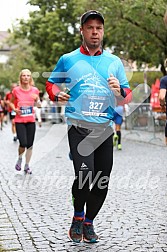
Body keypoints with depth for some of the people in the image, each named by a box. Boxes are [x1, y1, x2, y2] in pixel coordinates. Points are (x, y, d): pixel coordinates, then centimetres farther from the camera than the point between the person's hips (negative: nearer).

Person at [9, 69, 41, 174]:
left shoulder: (35, 90, 0)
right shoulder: (16, 90, -4)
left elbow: (38, 104, 12)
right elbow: (11, 102, 11)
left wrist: (37, 100, -10)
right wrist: (15, 109, -9)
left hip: (31, 121, 2)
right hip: (19, 121, -2)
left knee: (30, 145, 4)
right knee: (23, 143, -13)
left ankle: (27, 166, 21)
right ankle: (20, 159, 19)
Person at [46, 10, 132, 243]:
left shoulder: (114, 62, 12)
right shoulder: (68, 60, 6)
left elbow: (128, 94, 14)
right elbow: (51, 83, 17)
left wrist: (119, 91, -9)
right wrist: (57, 94, -5)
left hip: (105, 128, 3)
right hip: (79, 126, -3)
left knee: (102, 181, 5)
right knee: (85, 175, -18)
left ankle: (89, 222, 27)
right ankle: (78, 216, 10)